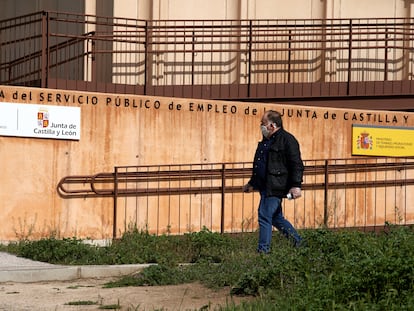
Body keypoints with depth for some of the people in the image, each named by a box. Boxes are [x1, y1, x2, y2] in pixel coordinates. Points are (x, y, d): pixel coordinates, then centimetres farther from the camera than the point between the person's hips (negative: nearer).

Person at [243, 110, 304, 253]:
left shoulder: (287, 140, -10)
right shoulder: (265, 141, 18)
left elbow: (296, 164, -15)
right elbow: (258, 166, 28)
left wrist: (296, 185, -22)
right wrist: (252, 183, 30)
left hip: (275, 187, -10)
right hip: (265, 186, 10)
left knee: (265, 216, -11)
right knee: (276, 217, 14)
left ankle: (263, 250, -5)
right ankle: (298, 242, 24)